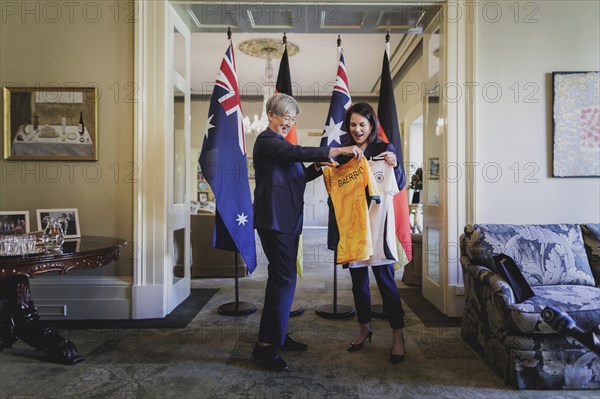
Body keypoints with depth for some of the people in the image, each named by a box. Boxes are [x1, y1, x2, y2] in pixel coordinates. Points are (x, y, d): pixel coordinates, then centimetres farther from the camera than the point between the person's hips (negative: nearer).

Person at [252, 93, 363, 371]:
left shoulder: (281, 143, 23)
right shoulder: (267, 140, -8)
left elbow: (298, 175, 22)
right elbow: (298, 152, -25)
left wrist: (317, 166, 4)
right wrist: (338, 150, -27)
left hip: (287, 220, 10)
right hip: (274, 220, -10)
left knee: (281, 279, 13)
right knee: (284, 280, -12)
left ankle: (277, 336, 24)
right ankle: (265, 346, -4)